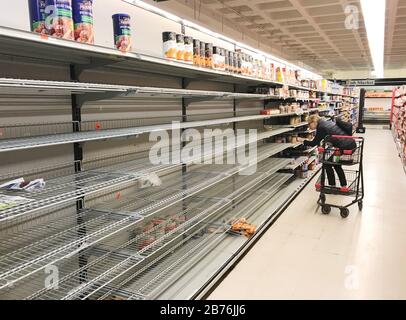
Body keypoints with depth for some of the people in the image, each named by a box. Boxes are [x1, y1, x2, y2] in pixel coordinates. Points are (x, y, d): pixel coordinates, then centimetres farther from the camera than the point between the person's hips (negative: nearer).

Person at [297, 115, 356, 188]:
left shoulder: (321, 127, -9)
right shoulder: (327, 123, 17)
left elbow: (314, 143, -2)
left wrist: (303, 141, 11)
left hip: (345, 146, -9)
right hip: (351, 144, 9)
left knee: (328, 164, 8)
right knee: (336, 164, 24)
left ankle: (332, 186, 16)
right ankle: (344, 186, 27)